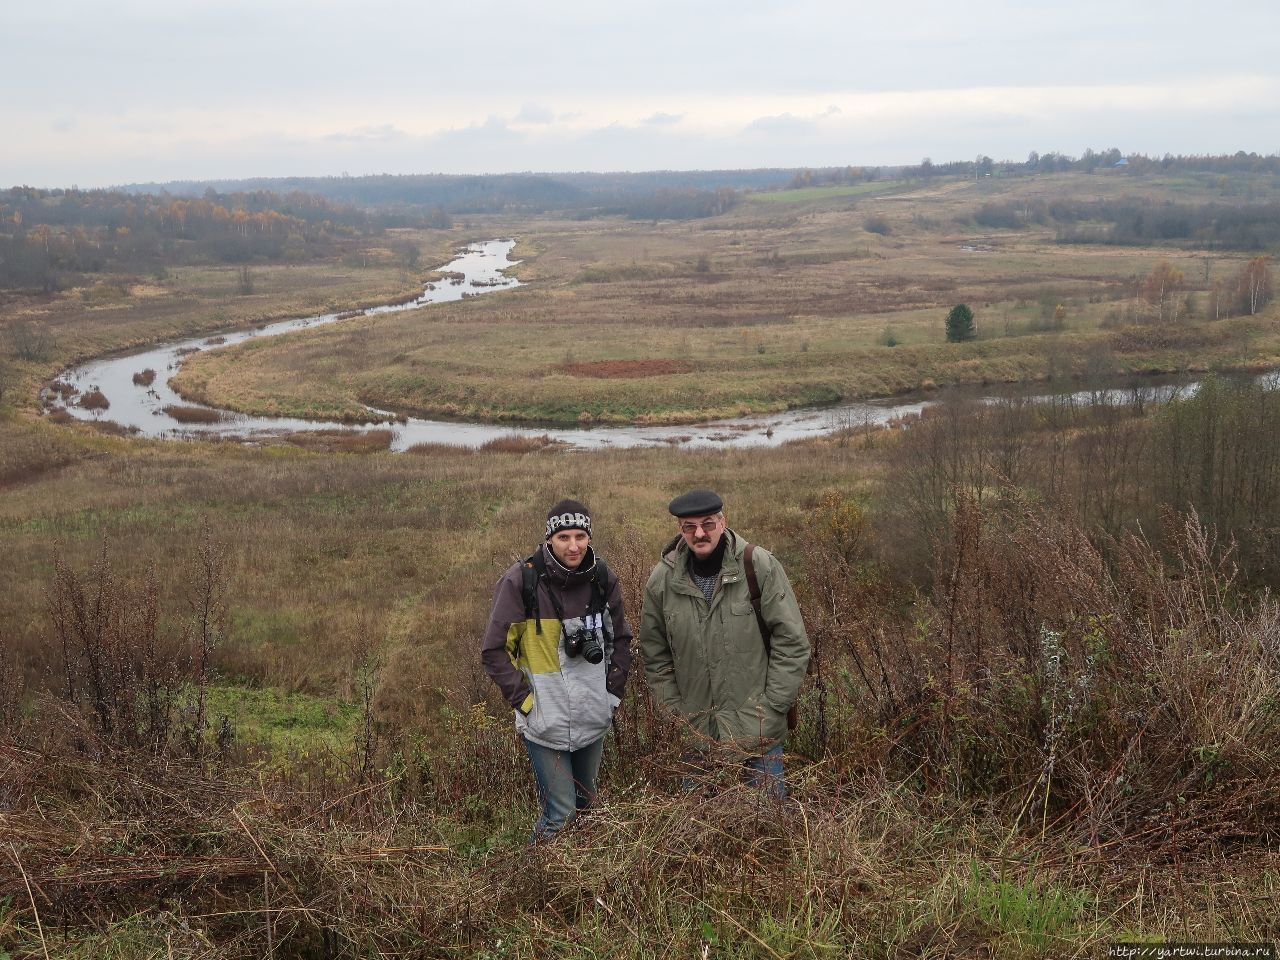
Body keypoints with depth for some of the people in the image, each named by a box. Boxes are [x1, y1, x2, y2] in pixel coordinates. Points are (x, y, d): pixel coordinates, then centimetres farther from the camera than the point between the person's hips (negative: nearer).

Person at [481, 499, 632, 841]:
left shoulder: (602, 578, -2)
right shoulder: (521, 581, -16)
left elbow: (621, 639, 12)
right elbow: (494, 650, -11)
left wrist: (613, 690, 4)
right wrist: (524, 700, -12)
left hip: (593, 718, 5)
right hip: (545, 720, -5)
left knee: (586, 802, 20)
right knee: (560, 814, -4)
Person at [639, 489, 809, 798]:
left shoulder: (759, 566, -10)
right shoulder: (662, 580, -1)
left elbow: (792, 641, -7)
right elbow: (655, 655, 10)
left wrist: (772, 708, -9)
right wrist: (676, 712, 3)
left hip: (759, 732, -3)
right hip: (695, 732, 3)